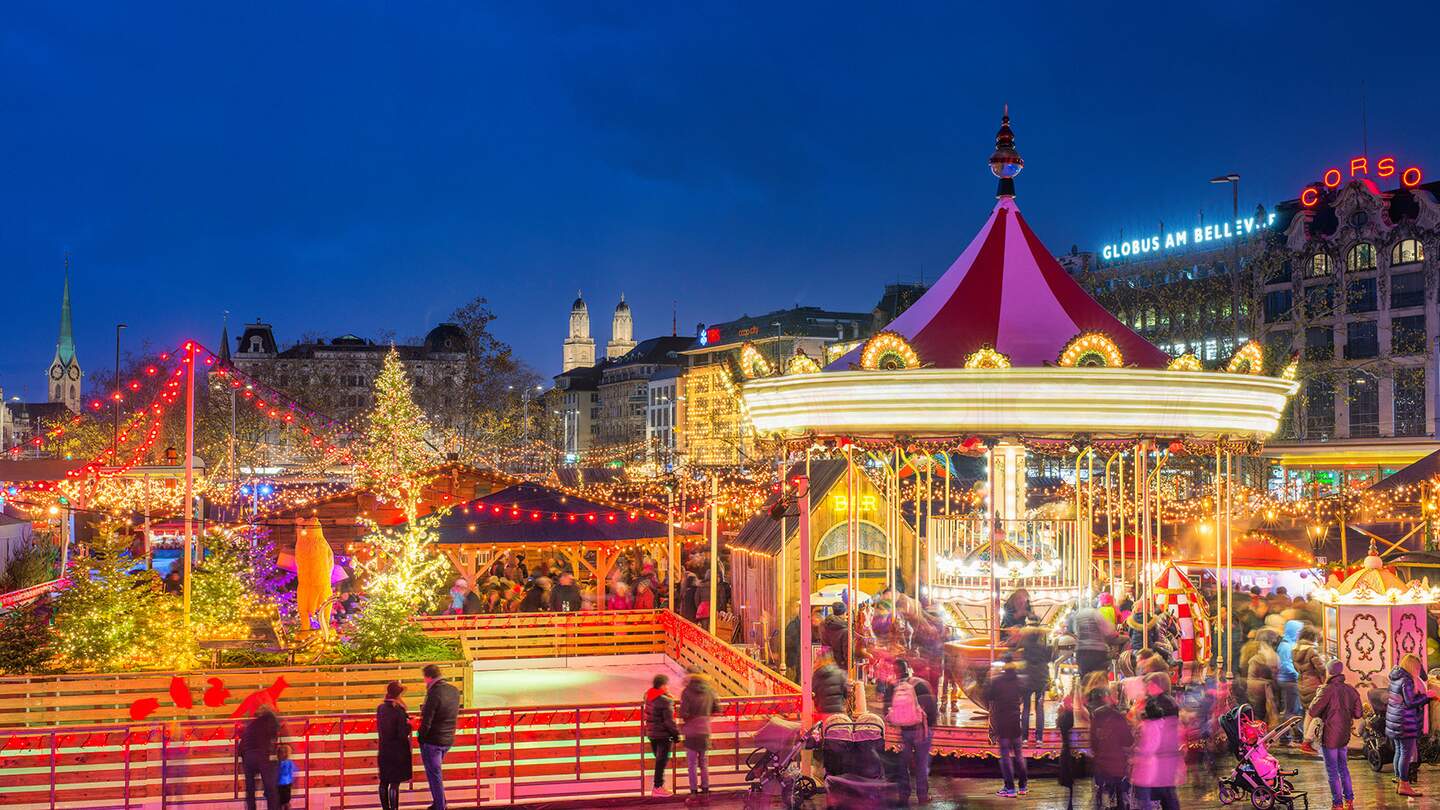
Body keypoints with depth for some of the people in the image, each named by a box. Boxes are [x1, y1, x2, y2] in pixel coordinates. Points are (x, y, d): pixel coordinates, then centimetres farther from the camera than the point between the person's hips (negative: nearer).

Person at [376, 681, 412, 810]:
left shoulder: (380, 708, 1)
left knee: (384, 782, 14)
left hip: (383, 752, 7)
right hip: (397, 753, -7)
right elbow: (403, 735, -21)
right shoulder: (399, 711, -20)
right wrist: (408, 725, -3)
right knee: (394, 784, -1)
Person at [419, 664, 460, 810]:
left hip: (432, 741, -8)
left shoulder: (434, 694, -22)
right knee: (436, 772, 25)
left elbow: (426, 722, -21)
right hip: (448, 740, 8)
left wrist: (421, 739, -7)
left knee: (434, 776, 5)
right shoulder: (455, 691, 2)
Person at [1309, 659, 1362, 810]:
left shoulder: (1328, 690, -19)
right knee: (1343, 768, 20)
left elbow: (1313, 711, -18)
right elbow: (1358, 714, 5)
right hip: (1344, 736, 6)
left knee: (1332, 771, 4)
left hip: (1329, 737, -6)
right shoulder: (1351, 690, 0)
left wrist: (1317, 696, -2)